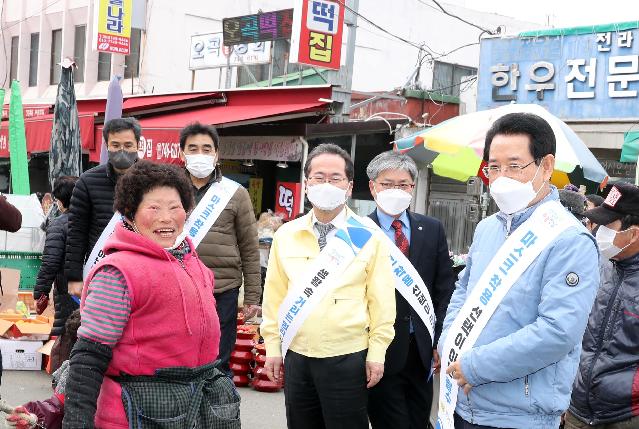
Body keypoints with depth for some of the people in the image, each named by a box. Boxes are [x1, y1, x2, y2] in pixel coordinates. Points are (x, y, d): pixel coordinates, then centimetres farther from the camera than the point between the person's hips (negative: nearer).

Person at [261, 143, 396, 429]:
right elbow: (274, 296, 7)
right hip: (297, 356, 3)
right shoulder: (285, 235, 5)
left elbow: (381, 301, -3)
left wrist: (376, 354, -5)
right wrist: (273, 347, 5)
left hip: (348, 359, -3)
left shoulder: (369, 238, -3)